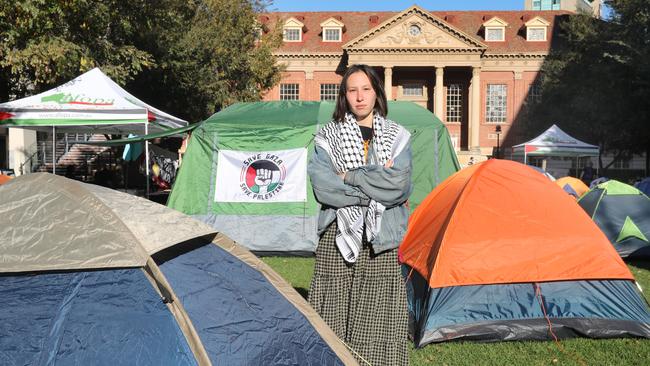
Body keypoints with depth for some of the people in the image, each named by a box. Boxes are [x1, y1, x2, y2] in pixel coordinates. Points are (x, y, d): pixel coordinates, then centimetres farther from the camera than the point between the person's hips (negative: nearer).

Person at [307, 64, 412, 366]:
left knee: (378, 319, 3)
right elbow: (323, 188, -8)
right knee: (334, 315, 3)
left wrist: (349, 177, -9)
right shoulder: (327, 136, 6)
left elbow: (399, 184, -8)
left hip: (380, 240, 0)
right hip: (338, 237, 0)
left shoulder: (397, 137, 8)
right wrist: (377, 188, -9)